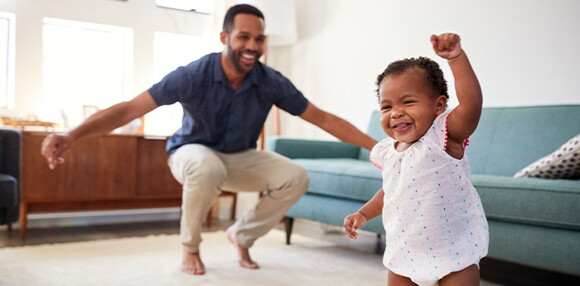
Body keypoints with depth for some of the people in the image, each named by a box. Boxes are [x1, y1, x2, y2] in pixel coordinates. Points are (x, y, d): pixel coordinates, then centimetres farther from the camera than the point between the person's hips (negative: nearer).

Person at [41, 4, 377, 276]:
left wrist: (378, 145, -17)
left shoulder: (271, 82, -18)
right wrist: (72, 135, -44)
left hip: (241, 158, 4)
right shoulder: (194, 76, -27)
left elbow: (323, 118, -13)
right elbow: (130, 108, -30)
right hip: (193, 152, -3)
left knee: (296, 177, -18)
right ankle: (191, 247, -9)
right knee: (208, 168, -39)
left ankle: (242, 234, 8)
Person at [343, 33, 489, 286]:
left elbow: (472, 103, -34)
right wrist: (364, 214, 12)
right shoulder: (387, 151, 2)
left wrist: (457, 57, -42)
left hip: (452, 254, -5)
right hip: (404, 253, 6)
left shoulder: (443, 137, -16)